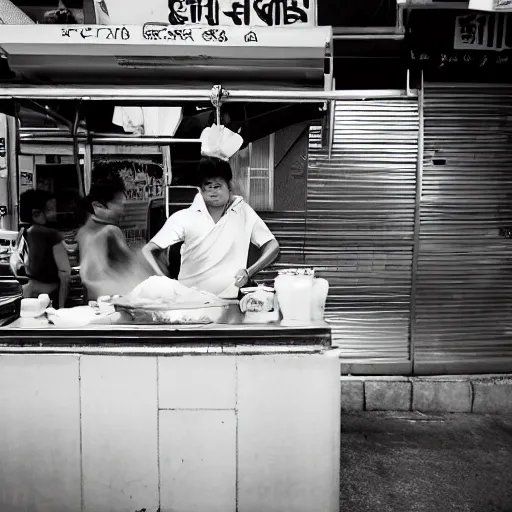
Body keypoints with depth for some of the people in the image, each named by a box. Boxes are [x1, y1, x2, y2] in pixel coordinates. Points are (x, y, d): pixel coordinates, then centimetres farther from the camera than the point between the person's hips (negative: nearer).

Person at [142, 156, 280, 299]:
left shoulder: (244, 213, 3)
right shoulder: (184, 218, -1)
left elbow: (272, 246, 5)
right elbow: (149, 251, -3)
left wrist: (249, 272, -11)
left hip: (228, 299, 0)